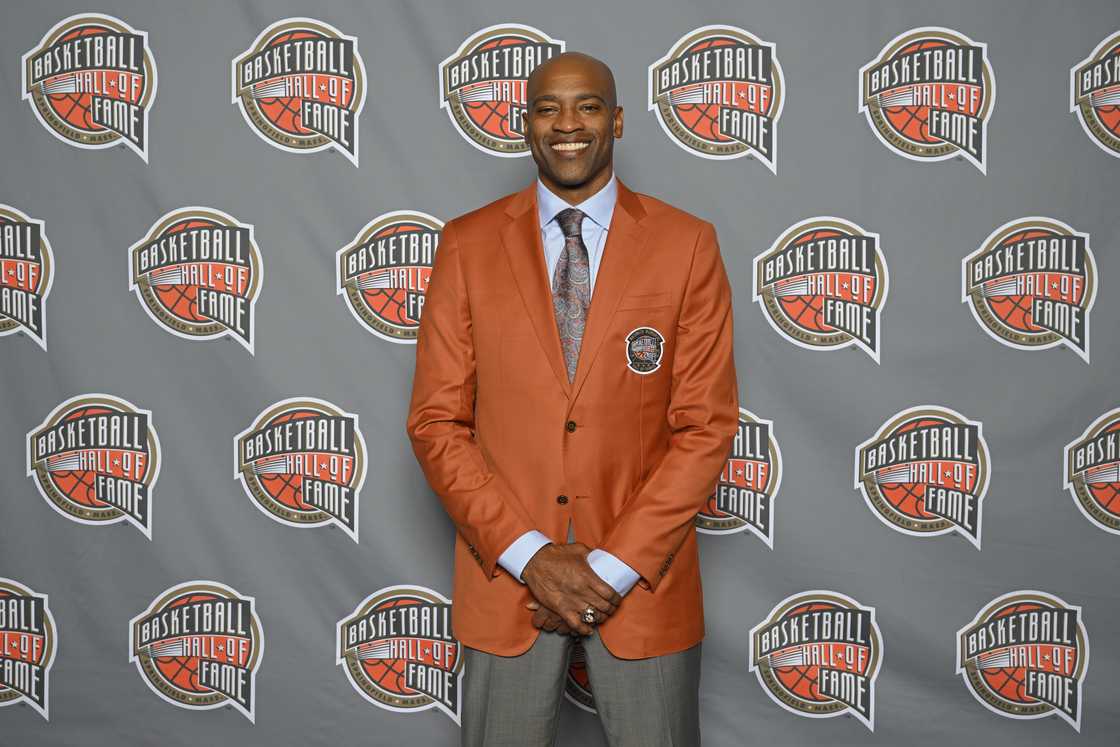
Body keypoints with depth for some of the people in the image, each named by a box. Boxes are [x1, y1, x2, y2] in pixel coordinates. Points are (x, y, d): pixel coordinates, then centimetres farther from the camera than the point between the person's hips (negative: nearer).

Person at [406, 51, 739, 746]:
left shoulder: (687, 244, -3)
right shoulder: (468, 244, -1)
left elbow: (707, 424, -5)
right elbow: (437, 421, -2)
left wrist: (617, 566, -11)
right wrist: (528, 554, -10)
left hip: (644, 572, 0)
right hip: (505, 573, 1)